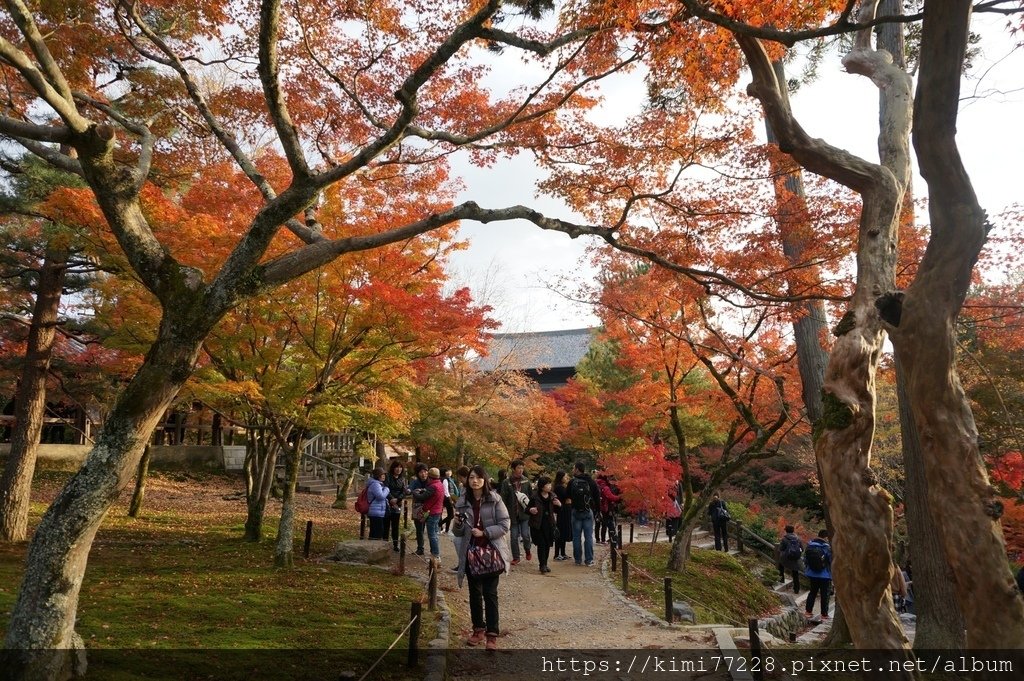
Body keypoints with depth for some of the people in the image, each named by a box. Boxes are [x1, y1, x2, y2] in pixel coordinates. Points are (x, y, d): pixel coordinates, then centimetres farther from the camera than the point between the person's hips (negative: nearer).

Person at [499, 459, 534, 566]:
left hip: (525, 513, 1)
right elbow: (503, 499, -6)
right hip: (512, 514, -1)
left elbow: (532, 495, 10)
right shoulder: (506, 482, -5)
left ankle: (528, 551, 26)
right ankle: (516, 557, 19)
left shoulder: (526, 481, 3)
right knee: (514, 536, 5)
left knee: (525, 534, -3)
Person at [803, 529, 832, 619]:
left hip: (812, 574, 5)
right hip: (824, 576, -5)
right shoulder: (827, 548, -16)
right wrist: (832, 576, 1)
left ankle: (808, 611, 19)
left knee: (812, 592, 17)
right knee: (824, 594, 6)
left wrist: (806, 572, 18)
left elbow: (805, 560, 8)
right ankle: (824, 614, 11)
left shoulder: (809, 546, 0)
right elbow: (831, 563, -12)